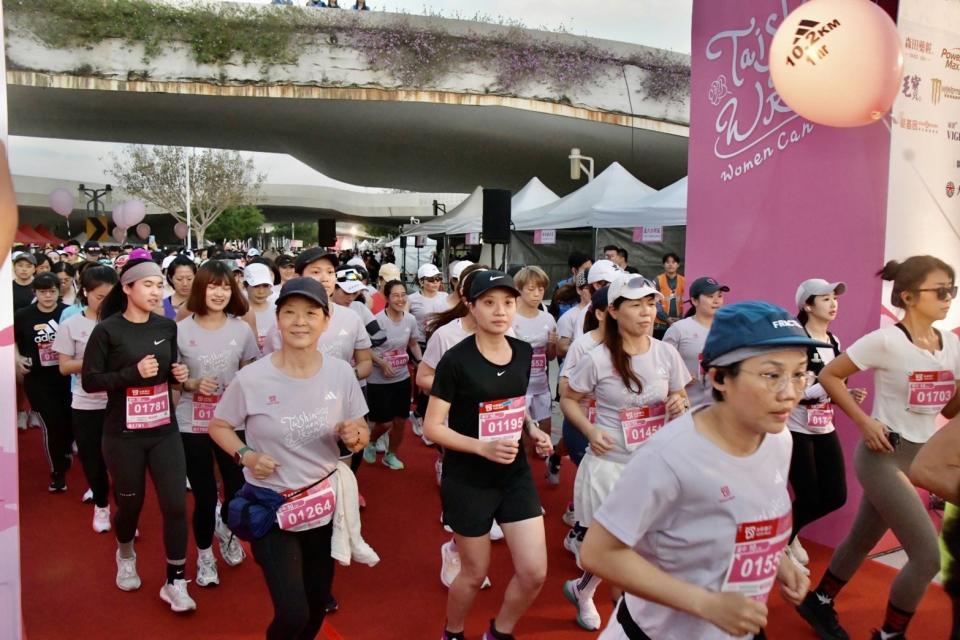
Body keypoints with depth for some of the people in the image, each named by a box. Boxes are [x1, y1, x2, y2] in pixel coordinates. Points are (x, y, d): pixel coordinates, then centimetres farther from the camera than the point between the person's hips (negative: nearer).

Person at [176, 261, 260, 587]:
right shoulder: (181, 330, -7)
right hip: (193, 423, -1)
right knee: (204, 495, 7)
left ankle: (226, 528, 44)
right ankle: (204, 554, 32)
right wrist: (192, 384, -17)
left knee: (238, 488, 9)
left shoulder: (241, 328, -3)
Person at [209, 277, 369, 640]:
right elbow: (218, 426, 0)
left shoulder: (341, 373, -9)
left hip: (324, 505, 3)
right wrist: (244, 456, -17)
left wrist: (355, 436, -21)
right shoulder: (251, 378, -16)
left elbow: (361, 434, 2)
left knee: (318, 603, 20)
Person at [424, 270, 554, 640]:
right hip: (467, 480, -5)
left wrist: (533, 431, -3)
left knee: (535, 572, 3)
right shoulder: (456, 360, -16)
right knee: (475, 573, 11)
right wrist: (482, 446, -26)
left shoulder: (523, 353, 0)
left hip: (515, 474, 5)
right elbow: (432, 427, -14)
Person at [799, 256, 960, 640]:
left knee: (864, 539, 17)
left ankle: (819, 603, 37)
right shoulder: (886, 341, -17)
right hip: (885, 455, -7)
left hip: (922, 456, 7)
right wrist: (864, 422, -17)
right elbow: (829, 376, -12)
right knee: (929, 555, -9)